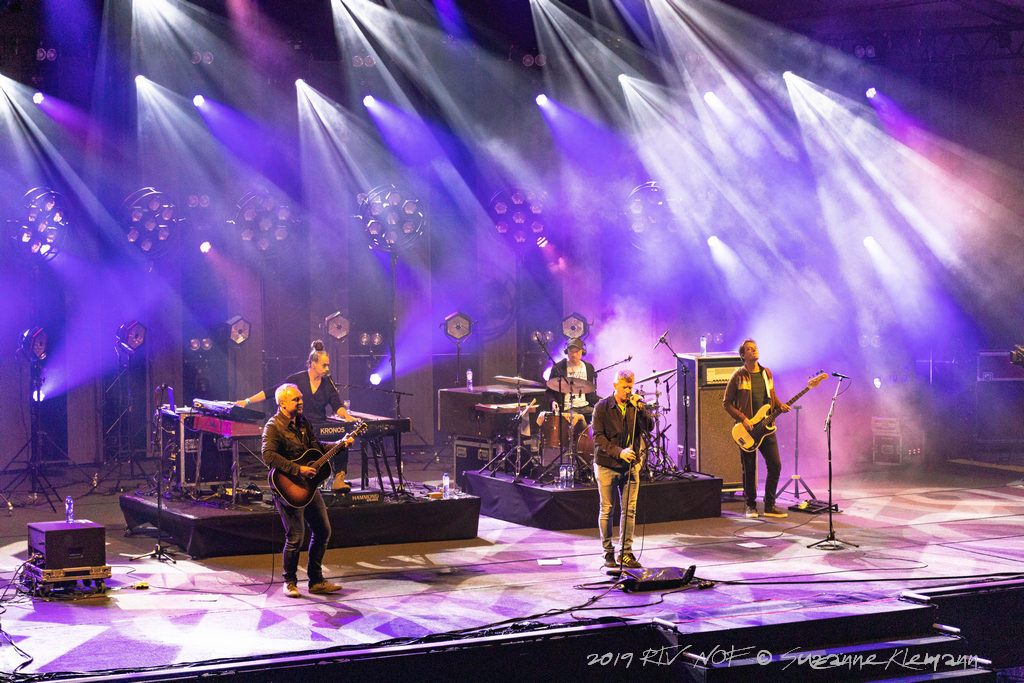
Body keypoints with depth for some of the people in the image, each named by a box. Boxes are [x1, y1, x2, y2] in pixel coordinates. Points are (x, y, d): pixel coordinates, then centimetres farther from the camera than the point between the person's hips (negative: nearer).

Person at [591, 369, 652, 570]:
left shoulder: (636, 405, 7)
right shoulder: (602, 408, -4)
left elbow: (649, 427, -5)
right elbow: (598, 437, -9)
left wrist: (639, 408, -19)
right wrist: (619, 452, -20)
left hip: (631, 465, 3)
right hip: (607, 466, -3)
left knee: (630, 510, 2)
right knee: (607, 510, 3)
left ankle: (626, 553, 9)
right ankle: (608, 553, 13)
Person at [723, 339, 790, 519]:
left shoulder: (766, 373, 10)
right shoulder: (738, 377, -5)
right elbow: (727, 402, -3)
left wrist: (780, 406, 2)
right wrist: (742, 418, -13)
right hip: (747, 429, -4)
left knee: (775, 465, -2)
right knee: (749, 469, 3)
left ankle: (769, 505, 8)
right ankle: (750, 505, 18)